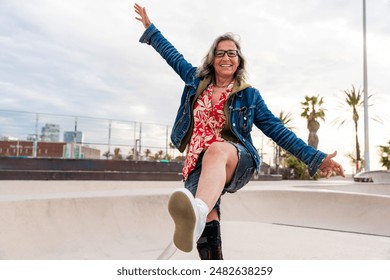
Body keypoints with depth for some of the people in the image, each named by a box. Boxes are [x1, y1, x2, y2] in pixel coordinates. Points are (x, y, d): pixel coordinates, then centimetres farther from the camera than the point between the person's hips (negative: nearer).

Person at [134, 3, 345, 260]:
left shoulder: (249, 96, 11)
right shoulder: (197, 81, 18)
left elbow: (277, 129, 9)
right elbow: (172, 55, 32)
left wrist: (315, 158, 5)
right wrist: (150, 27, 41)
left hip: (236, 159, -3)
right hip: (198, 163, 4)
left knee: (216, 150, -42)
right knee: (208, 223, -26)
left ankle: (197, 212, -71)